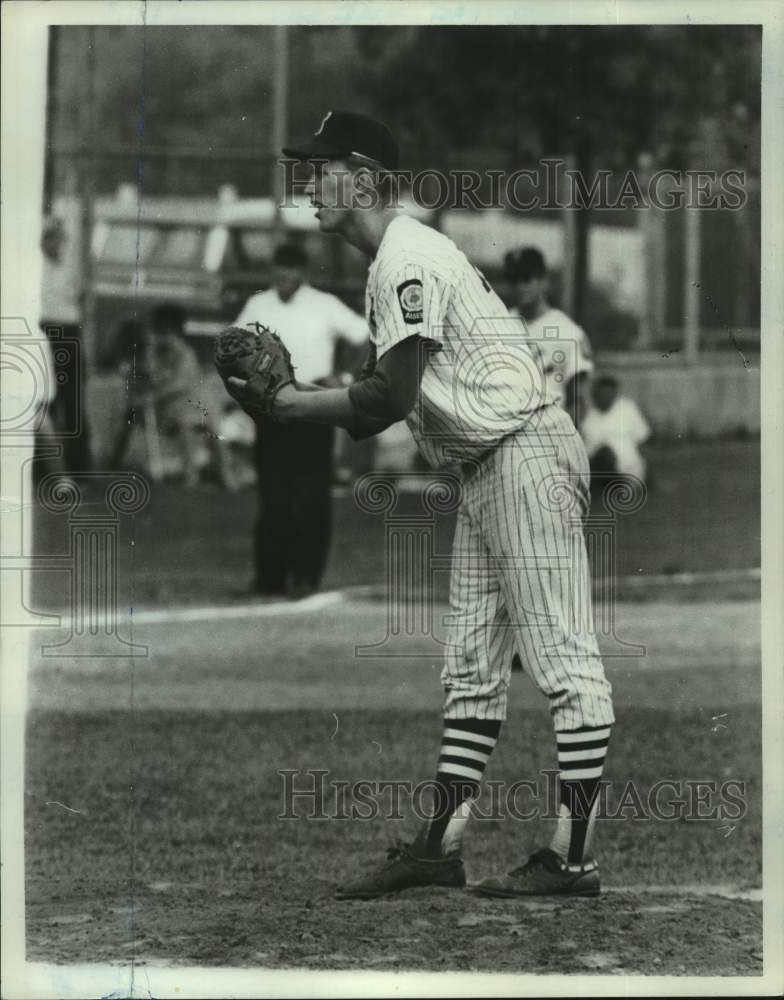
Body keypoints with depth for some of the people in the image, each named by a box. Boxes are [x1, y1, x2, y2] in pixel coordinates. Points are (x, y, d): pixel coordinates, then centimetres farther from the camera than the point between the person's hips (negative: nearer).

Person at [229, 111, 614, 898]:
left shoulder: (409, 259, -15)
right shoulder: (390, 264, 17)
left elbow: (389, 399, -20)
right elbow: (382, 400, 14)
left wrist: (287, 404, -12)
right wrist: (285, 398, 3)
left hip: (527, 455, -11)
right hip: (483, 470, 11)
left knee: (560, 656, -8)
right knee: (471, 664, 11)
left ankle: (573, 856, -8)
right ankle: (441, 846, 14)